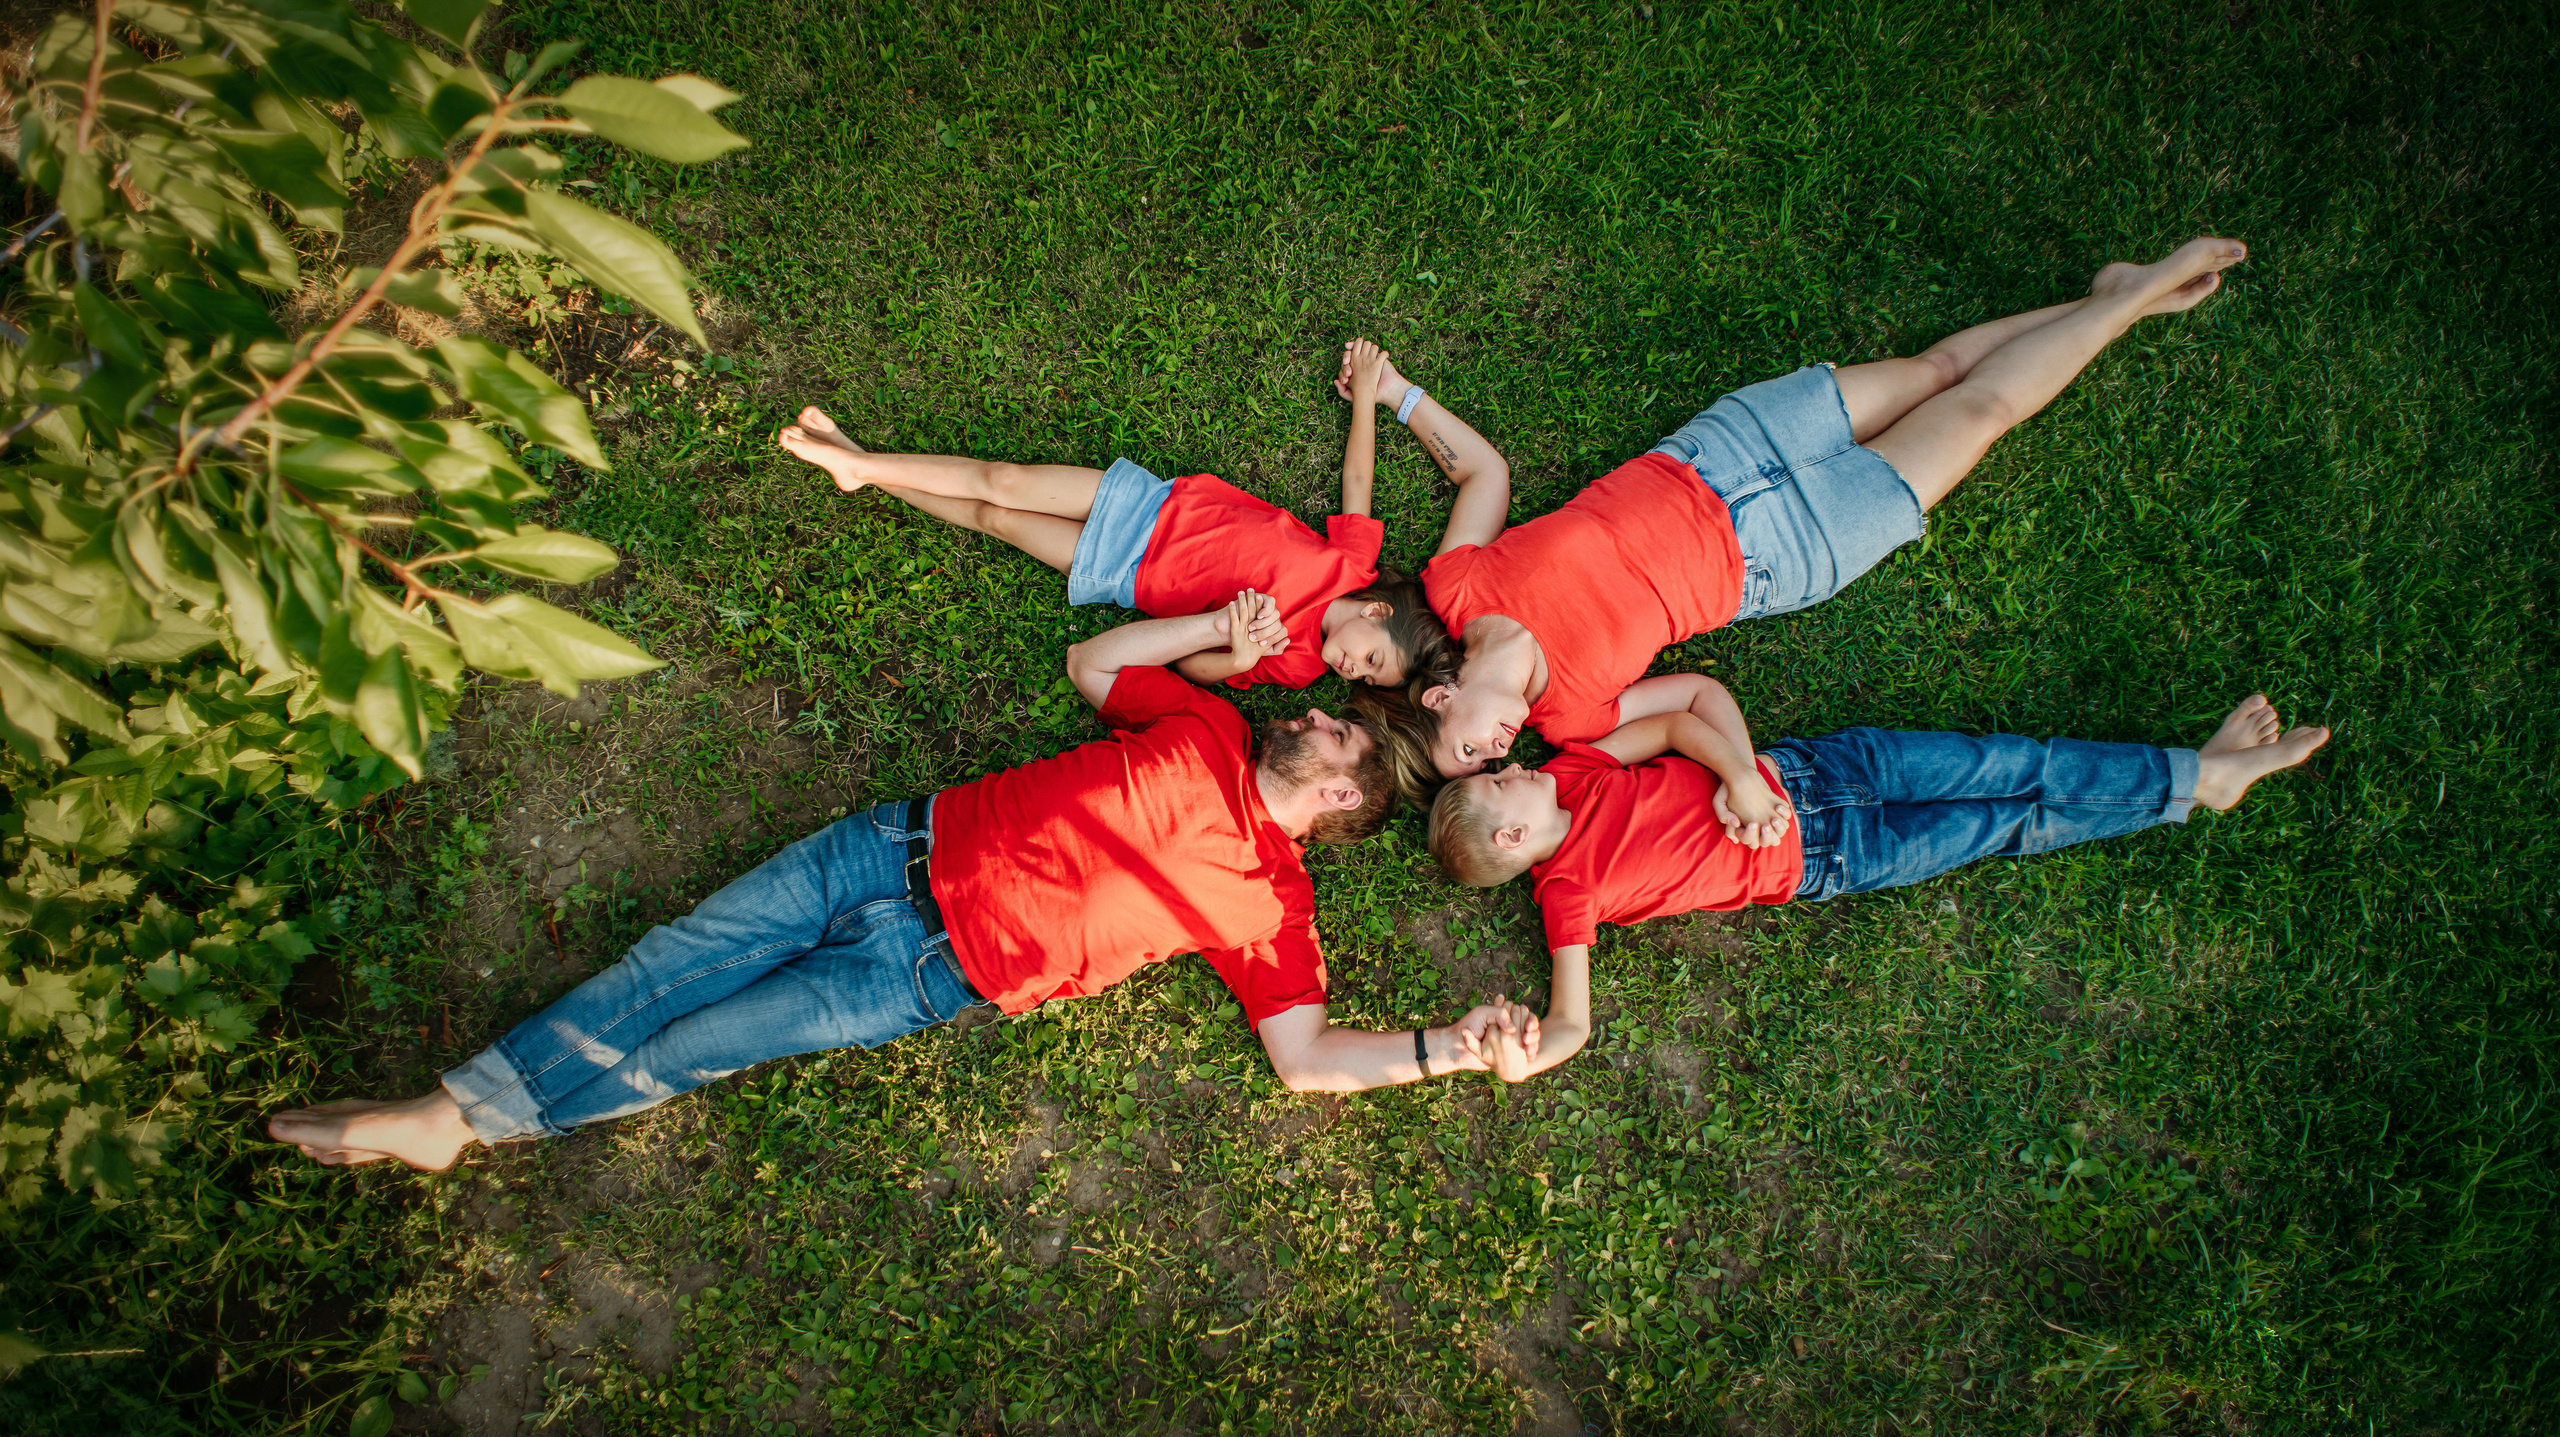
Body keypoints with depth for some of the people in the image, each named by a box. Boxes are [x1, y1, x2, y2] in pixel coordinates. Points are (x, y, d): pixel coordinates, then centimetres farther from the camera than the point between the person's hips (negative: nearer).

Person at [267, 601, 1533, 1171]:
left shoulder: (1268, 902, -5)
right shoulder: (1213, 730, 8)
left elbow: (1309, 1057, -11)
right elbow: (1090, 662, 18)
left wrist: (1450, 1048, -22)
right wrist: (1222, 624, 9)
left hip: (940, 970, -4)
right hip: (916, 842, 4)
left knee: (691, 1047, -6)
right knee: (678, 961, -2)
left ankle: (470, 1124, 13)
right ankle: (453, 1104, 11)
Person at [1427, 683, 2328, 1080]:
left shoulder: (1567, 771, -5)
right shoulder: (1567, 892, -18)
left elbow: (1682, 716, -2)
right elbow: (1571, 1022, -21)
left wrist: (1739, 774, -18)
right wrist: (1521, 1059, -42)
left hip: (1794, 770, 4)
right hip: (1816, 860, -4)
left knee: (2001, 766, 0)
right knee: (2016, 823, 0)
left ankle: (2201, 772, 20)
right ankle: (2197, 782, 18)